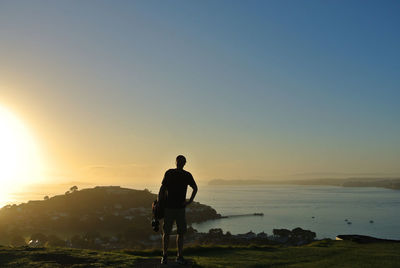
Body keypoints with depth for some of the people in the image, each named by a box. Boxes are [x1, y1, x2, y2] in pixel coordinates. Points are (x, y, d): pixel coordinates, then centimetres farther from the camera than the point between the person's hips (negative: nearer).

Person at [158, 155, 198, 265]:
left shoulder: (187, 175, 6)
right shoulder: (169, 173, 1)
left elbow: (195, 188, 20)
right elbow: (162, 189, 2)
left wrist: (190, 200, 8)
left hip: (181, 207, 2)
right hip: (168, 207, -2)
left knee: (181, 233, 4)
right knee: (166, 232, 2)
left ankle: (179, 257, 13)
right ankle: (164, 256, 13)